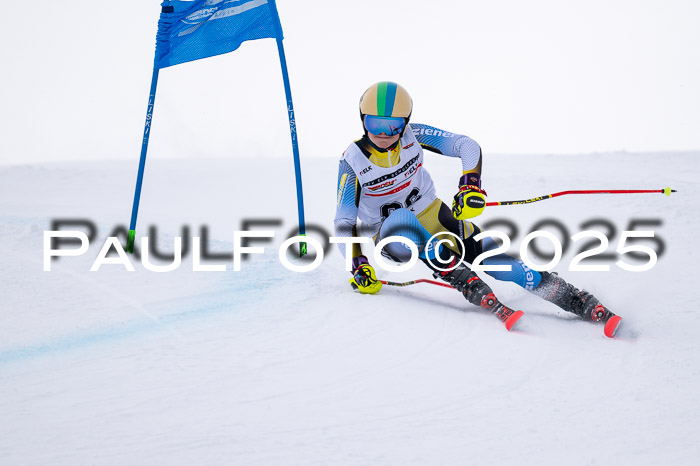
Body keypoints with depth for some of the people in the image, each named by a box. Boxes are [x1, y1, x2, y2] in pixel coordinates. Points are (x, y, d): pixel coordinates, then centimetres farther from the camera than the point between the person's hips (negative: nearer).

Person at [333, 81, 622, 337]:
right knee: (401, 221, -41)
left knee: (500, 263, -16)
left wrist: (470, 185, -24)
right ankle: (474, 289, -39)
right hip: (391, 232, -2)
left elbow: (467, 146, -8)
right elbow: (344, 222, -13)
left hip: (432, 217, 2)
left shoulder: (413, 136, -12)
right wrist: (358, 267, -21)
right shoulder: (352, 162, -16)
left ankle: (586, 305, -13)